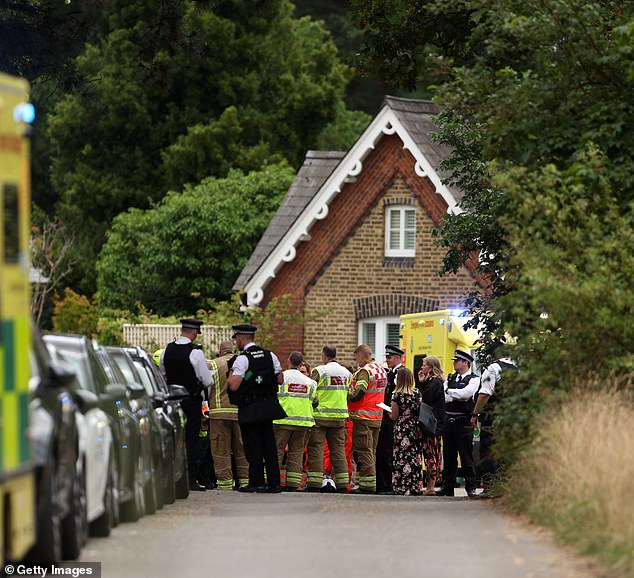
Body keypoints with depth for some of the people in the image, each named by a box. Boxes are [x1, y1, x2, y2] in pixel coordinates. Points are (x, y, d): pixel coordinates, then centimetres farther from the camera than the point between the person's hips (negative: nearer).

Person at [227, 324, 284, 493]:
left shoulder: (242, 359, -13)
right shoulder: (270, 355, 5)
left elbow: (233, 386, -19)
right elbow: (280, 379, 8)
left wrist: (231, 374, 0)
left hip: (249, 408, -6)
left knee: (253, 445, 0)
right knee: (269, 444, 9)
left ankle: (256, 482, 1)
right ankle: (274, 482, 9)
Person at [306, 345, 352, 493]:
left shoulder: (319, 371, -9)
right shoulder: (346, 372, 8)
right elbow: (350, 393, 12)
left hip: (320, 415, -5)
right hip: (340, 416, 5)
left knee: (316, 448, -1)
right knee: (338, 448, 9)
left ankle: (315, 484, -6)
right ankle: (342, 484, 6)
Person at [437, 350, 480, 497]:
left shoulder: (474, 379, -2)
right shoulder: (450, 378, 15)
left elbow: (466, 393, -20)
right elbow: (442, 397, 3)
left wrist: (449, 392, -7)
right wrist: (459, 397, -9)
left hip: (464, 422, -6)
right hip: (449, 421, 6)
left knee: (466, 456, -4)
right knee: (448, 456, 9)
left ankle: (471, 488, -1)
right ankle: (447, 487, 14)